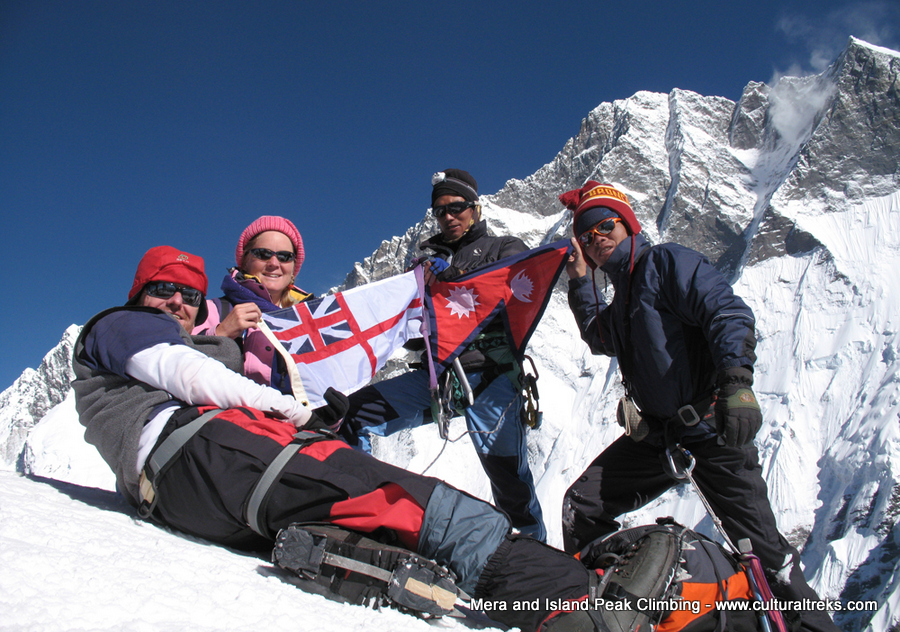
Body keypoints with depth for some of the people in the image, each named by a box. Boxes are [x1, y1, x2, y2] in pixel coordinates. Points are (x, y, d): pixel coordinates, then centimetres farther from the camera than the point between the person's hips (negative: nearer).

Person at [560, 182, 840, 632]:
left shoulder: (667, 262, -7)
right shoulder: (622, 293, 16)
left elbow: (729, 313, -20)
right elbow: (599, 339, 32)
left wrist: (736, 382, -35)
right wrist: (579, 283, 19)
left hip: (710, 427, -8)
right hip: (656, 434, 8)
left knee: (764, 551, -7)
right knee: (581, 508, 7)